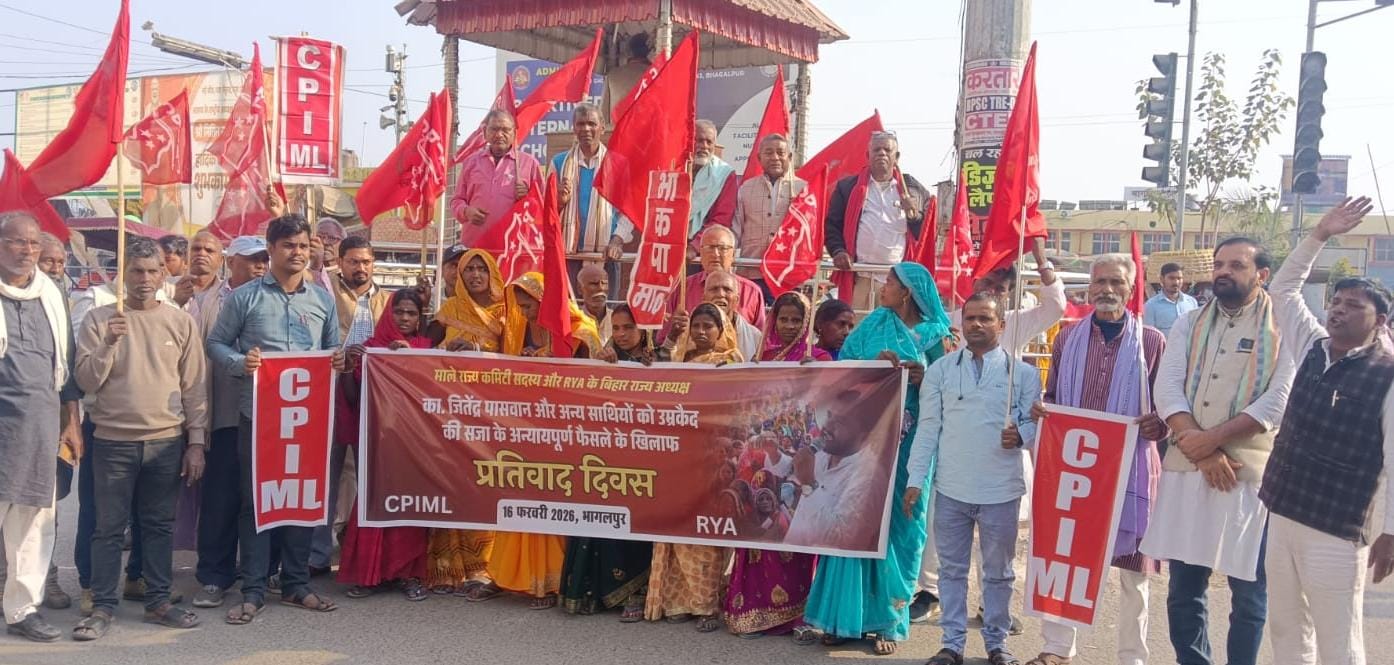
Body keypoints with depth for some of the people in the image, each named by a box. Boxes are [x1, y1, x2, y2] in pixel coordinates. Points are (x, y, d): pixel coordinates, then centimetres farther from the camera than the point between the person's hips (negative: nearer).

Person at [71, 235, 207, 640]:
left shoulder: (181, 322, 3)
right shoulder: (100, 320, 0)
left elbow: (195, 388, 4)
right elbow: (86, 382, -4)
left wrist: (196, 442, 1)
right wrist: (109, 344, -19)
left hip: (168, 442, 1)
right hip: (113, 442, -1)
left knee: (160, 525, 10)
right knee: (109, 527, 3)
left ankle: (158, 602, 20)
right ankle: (103, 607, 12)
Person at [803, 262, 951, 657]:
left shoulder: (936, 334, 3)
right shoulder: (873, 325, 8)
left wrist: (923, 379, -17)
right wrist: (875, 365, -14)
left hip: (909, 444, -1)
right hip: (863, 438, 1)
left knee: (898, 526, 3)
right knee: (854, 521, 1)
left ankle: (888, 618, 13)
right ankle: (845, 613, 10)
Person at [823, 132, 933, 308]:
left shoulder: (913, 190, 12)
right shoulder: (848, 187, 11)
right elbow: (832, 224, 9)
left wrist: (914, 214, -7)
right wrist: (838, 251, -6)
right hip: (860, 276, 0)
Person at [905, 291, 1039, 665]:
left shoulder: (1022, 372, 1)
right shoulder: (940, 370, 3)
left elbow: (1036, 422, 2)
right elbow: (928, 427, 3)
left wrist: (1021, 435, -21)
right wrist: (916, 480, -1)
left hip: (1001, 490, -1)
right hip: (950, 488, 1)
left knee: (998, 571, 11)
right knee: (952, 569, 10)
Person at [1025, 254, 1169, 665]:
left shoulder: (1152, 341, 1)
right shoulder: (1068, 338, 9)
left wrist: (1159, 425, -18)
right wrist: (1040, 411, -6)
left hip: (1130, 463, -2)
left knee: (1132, 566, 5)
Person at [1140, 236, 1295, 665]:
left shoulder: (1283, 330, 1)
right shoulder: (1188, 325, 11)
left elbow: (1277, 402, -10)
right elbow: (1166, 391, 0)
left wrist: (1211, 438, -15)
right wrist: (1203, 452, -13)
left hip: (1250, 472, -3)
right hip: (1185, 469, 3)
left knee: (1248, 590, 4)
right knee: (1183, 587, 8)